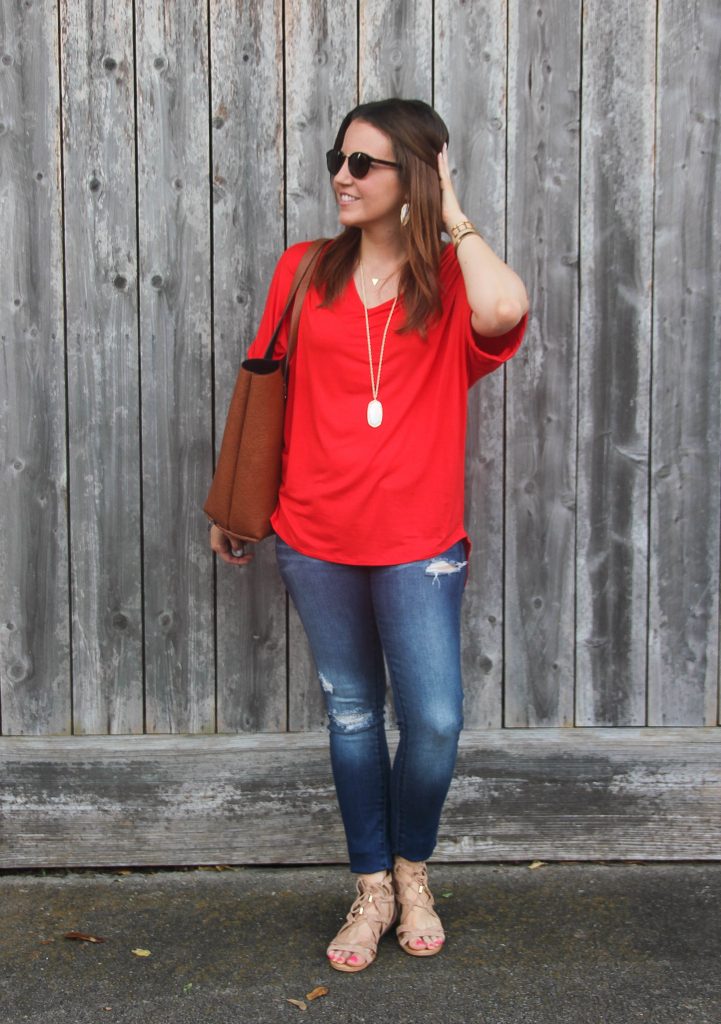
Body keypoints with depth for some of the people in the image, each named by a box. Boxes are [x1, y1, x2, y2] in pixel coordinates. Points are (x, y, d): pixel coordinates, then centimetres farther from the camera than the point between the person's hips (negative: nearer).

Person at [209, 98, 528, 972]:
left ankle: (412, 870, 27)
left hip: (418, 541, -2)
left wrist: (452, 216, -11)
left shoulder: (450, 280, -2)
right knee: (352, 713, 12)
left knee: (435, 720, -2)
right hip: (316, 537, 2)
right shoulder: (304, 272, 5)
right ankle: (372, 889, 28)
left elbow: (503, 310, -27)